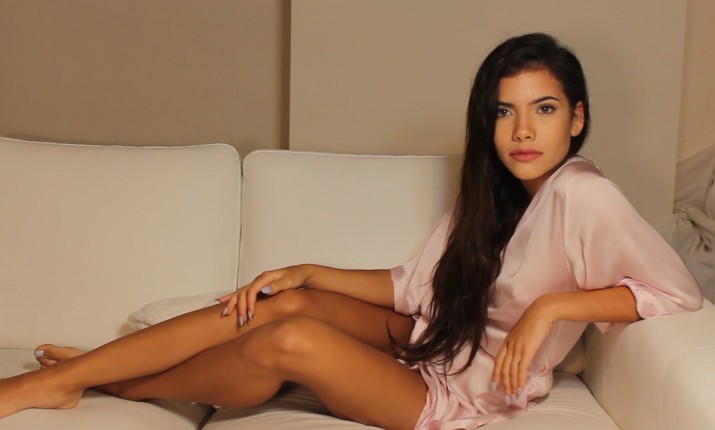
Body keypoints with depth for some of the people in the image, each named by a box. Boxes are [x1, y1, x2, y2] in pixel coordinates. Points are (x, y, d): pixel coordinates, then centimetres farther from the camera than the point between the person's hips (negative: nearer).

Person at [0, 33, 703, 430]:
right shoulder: (492, 193, 4)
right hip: (425, 342, 7)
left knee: (291, 340, -25)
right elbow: (413, 286, 5)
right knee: (278, 304, -15)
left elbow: (678, 290, -20)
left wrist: (552, 304, -27)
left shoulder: (580, 194, -18)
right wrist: (311, 274, -3)